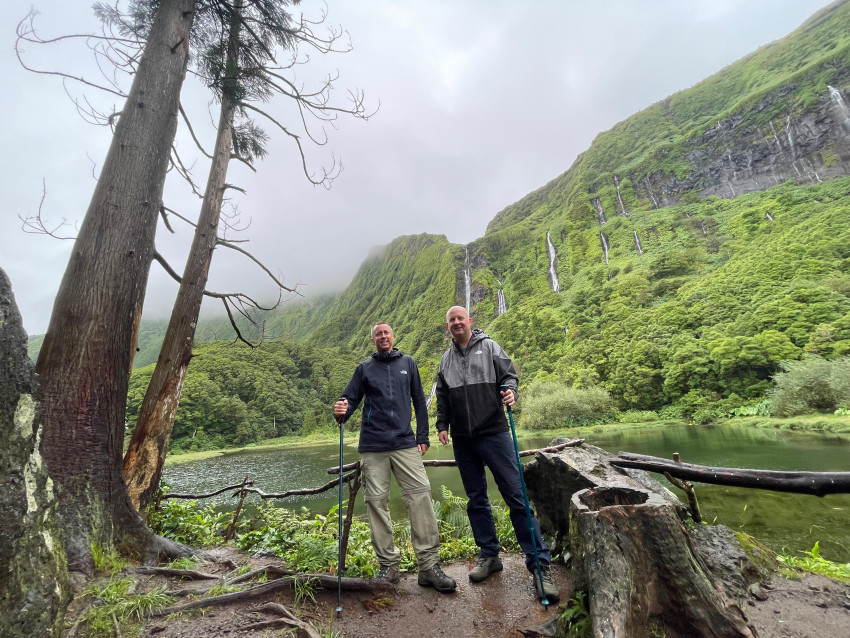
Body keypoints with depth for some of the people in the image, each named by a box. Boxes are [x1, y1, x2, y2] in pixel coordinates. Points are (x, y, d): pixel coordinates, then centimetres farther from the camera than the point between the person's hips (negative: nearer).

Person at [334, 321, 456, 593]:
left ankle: (429, 564, 0)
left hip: (405, 443, 0)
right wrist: (341, 412, -16)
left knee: (420, 494, -9)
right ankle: (388, 564, 17)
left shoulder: (408, 363, 12)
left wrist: (422, 436, 6)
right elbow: (350, 399, 8)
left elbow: (419, 401, 13)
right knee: (376, 501, 3)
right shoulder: (364, 368, 11)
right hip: (372, 447, 0)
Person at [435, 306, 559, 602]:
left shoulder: (490, 347, 2)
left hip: (494, 433, -4)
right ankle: (489, 555, 27)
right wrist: (442, 425, 8)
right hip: (463, 440, 4)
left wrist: (510, 390, -20)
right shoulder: (445, 360, 13)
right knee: (476, 500, 13)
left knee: (516, 495, -5)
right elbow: (442, 399, 16)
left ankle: (540, 563, 4)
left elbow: (508, 375, 0)